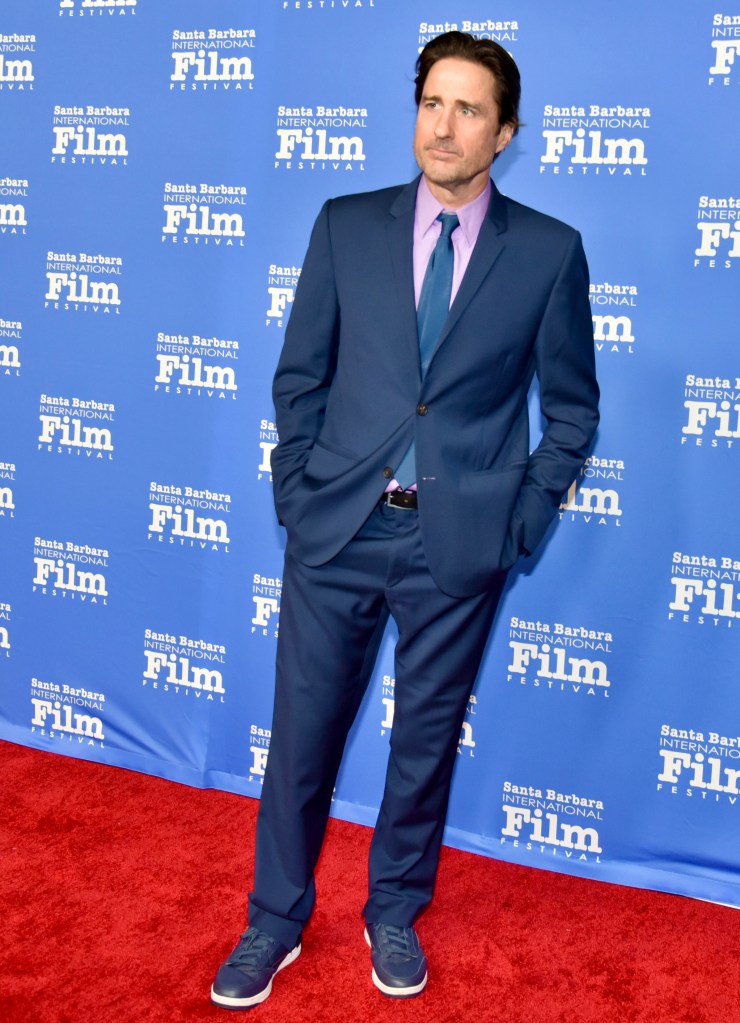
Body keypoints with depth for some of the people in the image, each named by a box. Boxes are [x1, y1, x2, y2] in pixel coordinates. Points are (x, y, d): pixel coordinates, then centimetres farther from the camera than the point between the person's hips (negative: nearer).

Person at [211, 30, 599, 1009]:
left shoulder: (549, 251, -1)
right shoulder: (347, 225, 3)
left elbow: (572, 404, 6)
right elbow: (299, 375, 7)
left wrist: (526, 516, -1)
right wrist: (298, 490, 1)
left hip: (461, 542, -1)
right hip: (338, 526, 1)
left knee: (428, 734, 13)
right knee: (302, 729, 9)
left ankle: (395, 912, 35)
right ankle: (275, 920, 29)